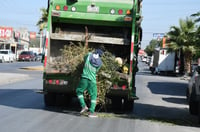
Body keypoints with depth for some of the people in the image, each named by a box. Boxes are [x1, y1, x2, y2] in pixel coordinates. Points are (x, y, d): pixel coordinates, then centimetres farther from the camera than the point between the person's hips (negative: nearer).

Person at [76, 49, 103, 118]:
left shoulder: (89, 55, 2)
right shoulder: (100, 63, 5)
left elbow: (84, 58, 23)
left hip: (84, 78, -1)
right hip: (92, 80, 1)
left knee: (79, 91, 18)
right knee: (93, 96, 11)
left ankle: (84, 106, 4)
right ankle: (91, 112, 4)